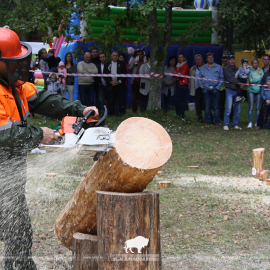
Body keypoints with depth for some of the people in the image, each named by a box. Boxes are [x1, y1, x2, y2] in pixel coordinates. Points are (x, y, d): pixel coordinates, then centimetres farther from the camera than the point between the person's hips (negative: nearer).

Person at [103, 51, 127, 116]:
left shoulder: (122, 64, 8)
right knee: (111, 100, -4)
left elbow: (125, 74, 4)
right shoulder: (107, 64, 12)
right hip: (110, 86, 1)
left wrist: (119, 81, -9)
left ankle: (122, 112, 1)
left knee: (121, 100, -5)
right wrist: (110, 82, -7)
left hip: (120, 85, -1)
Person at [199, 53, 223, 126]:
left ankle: (217, 122, 0)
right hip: (206, 89, 2)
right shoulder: (203, 68, 16)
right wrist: (202, 86, 2)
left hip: (215, 89, -2)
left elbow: (222, 78, 5)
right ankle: (208, 121, 10)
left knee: (216, 106, -3)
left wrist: (218, 87, -6)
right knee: (207, 106, 4)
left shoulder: (218, 67, 8)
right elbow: (200, 78, 17)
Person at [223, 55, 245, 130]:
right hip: (229, 90, -5)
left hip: (237, 90, 5)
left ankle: (235, 124, 12)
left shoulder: (237, 69, 17)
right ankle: (226, 124, -3)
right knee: (228, 108, -10)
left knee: (238, 109, 4)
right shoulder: (226, 69, -1)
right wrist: (240, 83, -16)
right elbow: (231, 79, -11)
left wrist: (242, 84, -5)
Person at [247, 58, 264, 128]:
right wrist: (259, 79, -7)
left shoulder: (260, 70, 9)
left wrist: (254, 80, -14)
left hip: (259, 91, 2)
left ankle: (256, 123, 11)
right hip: (251, 91, -2)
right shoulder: (250, 71, 2)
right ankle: (250, 123, 0)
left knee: (258, 108, 4)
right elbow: (250, 80, -8)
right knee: (250, 108, -4)